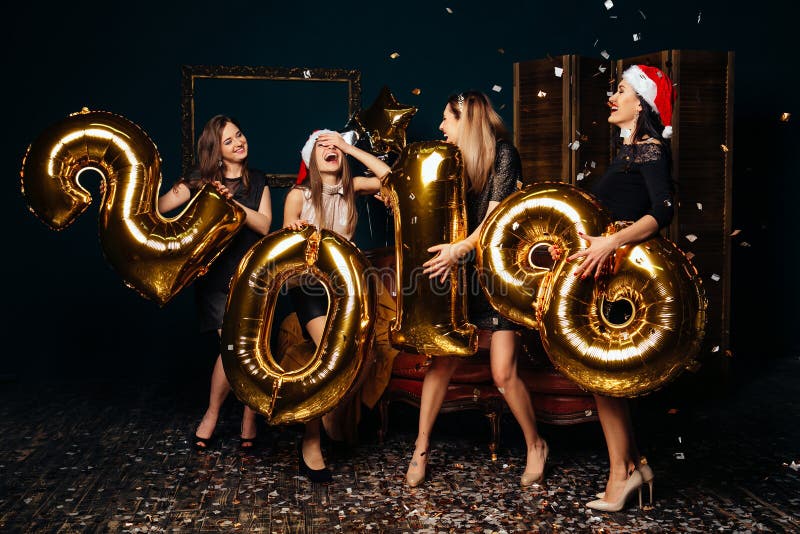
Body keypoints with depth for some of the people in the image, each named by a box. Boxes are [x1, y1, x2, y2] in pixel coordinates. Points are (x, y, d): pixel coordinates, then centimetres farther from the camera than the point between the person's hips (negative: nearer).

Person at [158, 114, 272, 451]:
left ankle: (249, 420, 14)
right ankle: (212, 414, 10)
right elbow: (158, 208, -9)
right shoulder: (201, 180, 1)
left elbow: (264, 225, -4)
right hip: (215, 275, -2)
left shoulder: (257, 181, 9)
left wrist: (232, 202, -17)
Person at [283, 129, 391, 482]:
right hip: (309, 284, -4)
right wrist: (294, 230, -26)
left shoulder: (350, 188, 5)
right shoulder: (298, 195, -3)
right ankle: (311, 444, -11)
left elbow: (388, 176, -10)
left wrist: (350, 148, -8)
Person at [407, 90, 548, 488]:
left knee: (503, 373, -6)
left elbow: (495, 215, -18)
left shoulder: (503, 154, -8)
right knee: (442, 361, 2)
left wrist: (460, 248, -32)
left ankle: (535, 445, 16)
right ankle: (421, 449, 13)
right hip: (460, 273, 5)